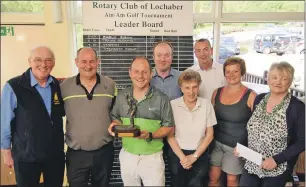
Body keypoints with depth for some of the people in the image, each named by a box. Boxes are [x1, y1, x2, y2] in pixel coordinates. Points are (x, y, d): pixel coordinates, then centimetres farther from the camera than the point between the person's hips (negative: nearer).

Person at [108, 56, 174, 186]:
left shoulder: (161, 98, -10)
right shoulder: (121, 96, 1)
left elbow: (168, 127, -6)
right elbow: (116, 117, 14)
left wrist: (150, 135, -21)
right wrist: (115, 124, -9)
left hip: (153, 157, -3)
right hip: (127, 155, 3)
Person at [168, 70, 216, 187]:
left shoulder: (206, 105, -5)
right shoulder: (173, 105, -9)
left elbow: (209, 135, -1)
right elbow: (170, 135, -4)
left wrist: (194, 156, -7)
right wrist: (182, 157, -10)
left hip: (200, 154, 0)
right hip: (177, 154, 0)